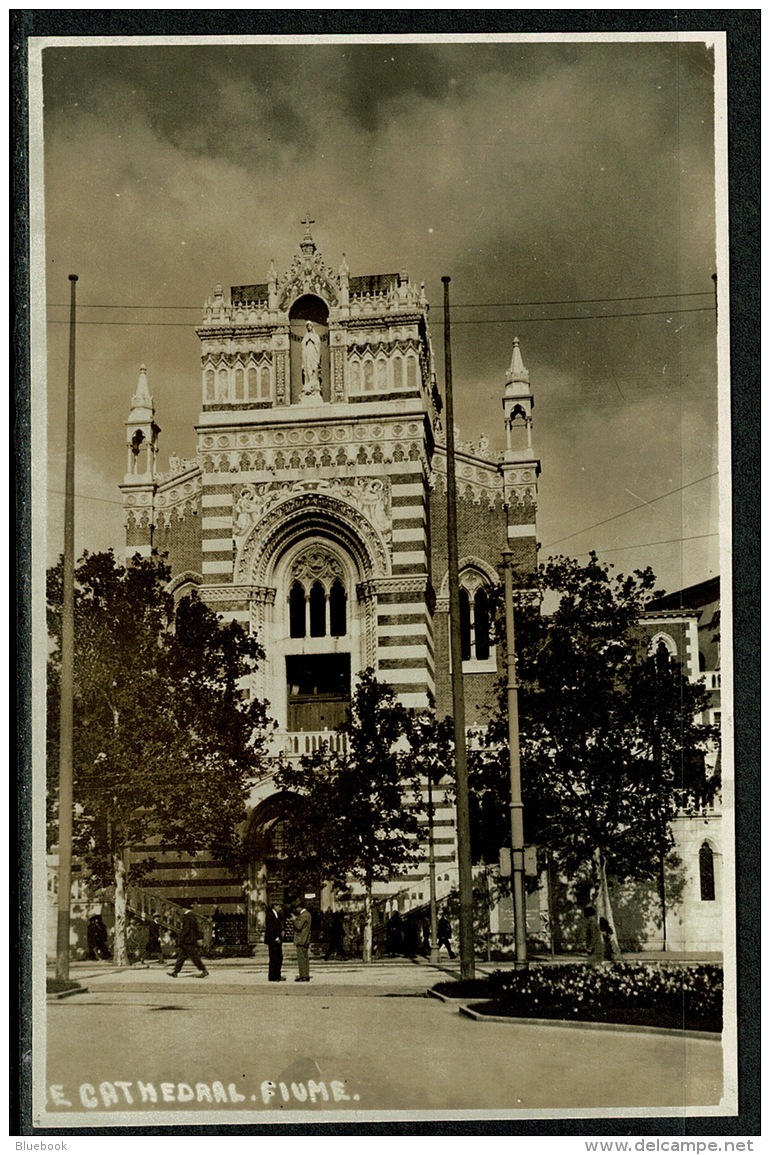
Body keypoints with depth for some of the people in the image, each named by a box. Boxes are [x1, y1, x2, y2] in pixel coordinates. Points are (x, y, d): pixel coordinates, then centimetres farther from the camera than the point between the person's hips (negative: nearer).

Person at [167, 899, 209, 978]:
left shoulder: (186, 916, -17)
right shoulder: (193, 916, 13)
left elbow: (186, 930, -21)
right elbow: (197, 929, 17)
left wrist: (180, 940, -16)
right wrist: (198, 938, 22)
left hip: (188, 941, -10)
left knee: (194, 957, -5)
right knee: (181, 956, 10)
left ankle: (203, 970, -2)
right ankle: (175, 972, 12)